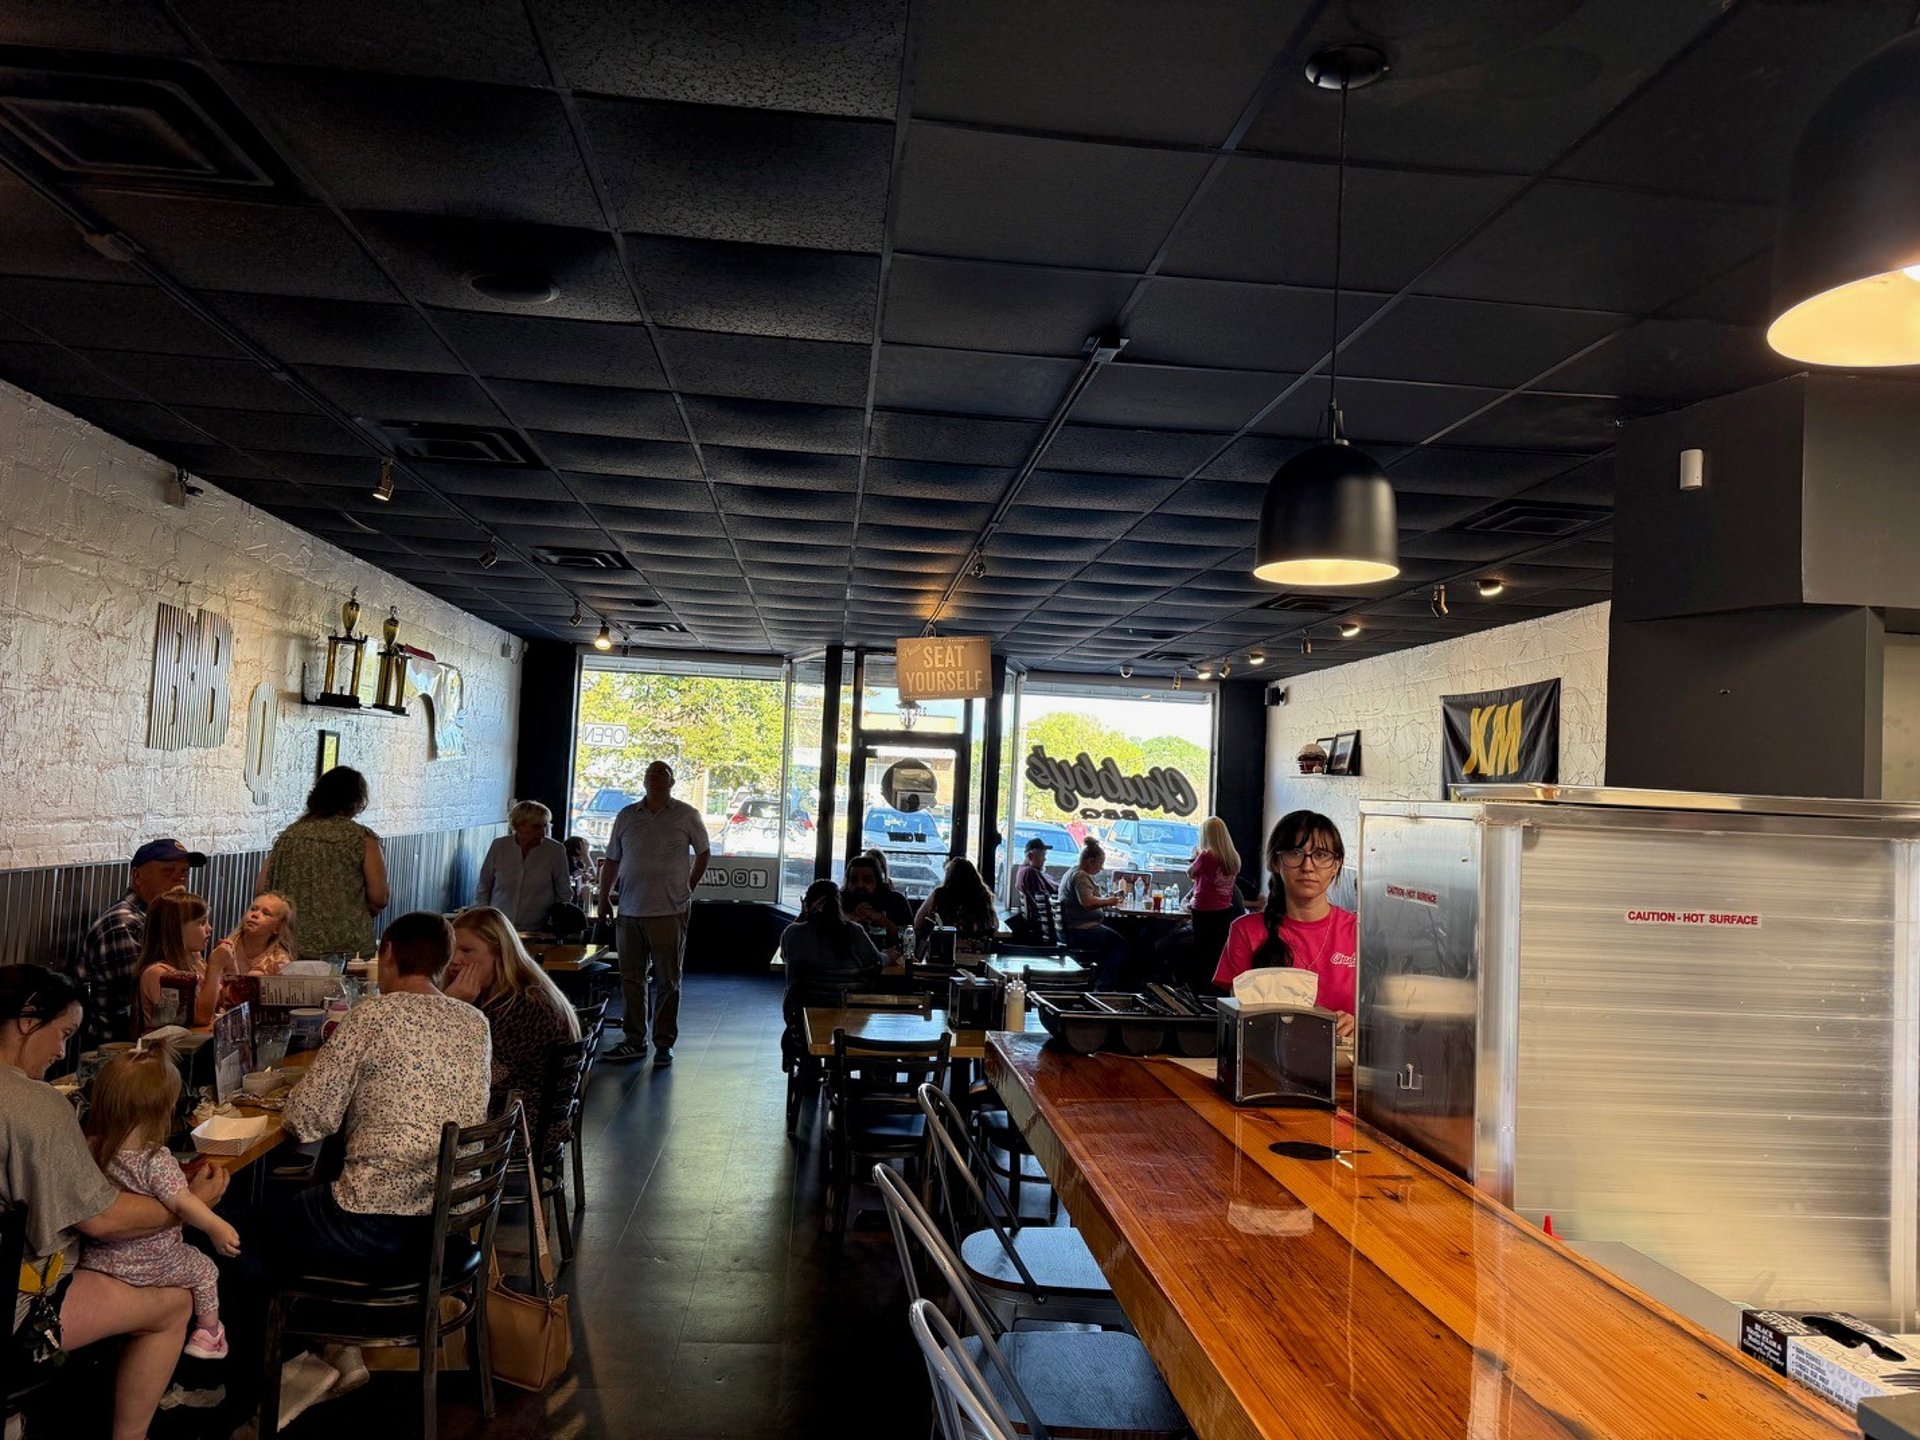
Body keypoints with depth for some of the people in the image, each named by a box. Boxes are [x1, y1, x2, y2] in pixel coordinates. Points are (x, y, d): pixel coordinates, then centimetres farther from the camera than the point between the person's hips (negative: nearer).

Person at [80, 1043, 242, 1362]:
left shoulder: (91, 1149, -12)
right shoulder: (155, 1160, -29)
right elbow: (184, 1203, -30)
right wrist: (218, 1228, -23)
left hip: (97, 1260, 5)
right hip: (150, 1266, -5)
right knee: (204, 1270, 22)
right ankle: (208, 1333, 31)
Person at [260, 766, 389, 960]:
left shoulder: (290, 834, 6)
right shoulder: (361, 839, -5)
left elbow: (261, 888, 9)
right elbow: (378, 899, -8)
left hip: (292, 946, 4)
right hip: (347, 949, -4)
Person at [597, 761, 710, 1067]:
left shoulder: (686, 816, 1)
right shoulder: (627, 816, 8)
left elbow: (703, 853, 11)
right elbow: (612, 861, 14)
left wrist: (687, 889, 7)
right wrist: (604, 898, 11)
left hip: (669, 912, -3)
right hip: (629, 912, 3)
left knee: (666, 980, 3)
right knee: (631, 978, 9)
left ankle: (664, 1044, 10)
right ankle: (634, 1041, 19)